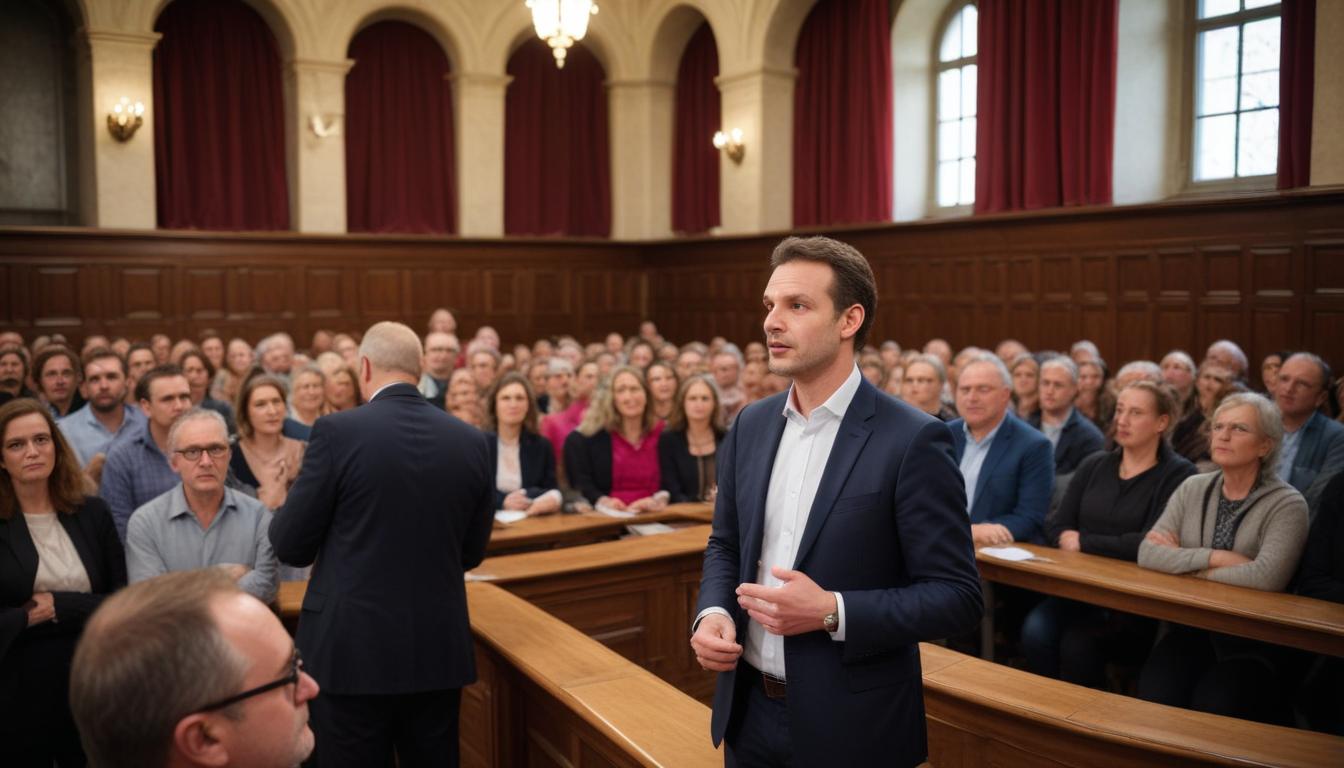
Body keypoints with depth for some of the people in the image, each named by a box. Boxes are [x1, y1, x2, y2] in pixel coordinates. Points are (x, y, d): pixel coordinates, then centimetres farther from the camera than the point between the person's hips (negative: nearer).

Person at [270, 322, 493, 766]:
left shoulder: (338, 431, -11)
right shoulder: (471, 441, 1)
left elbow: (291, 547, -4)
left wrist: (282, 504, 17)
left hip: (353, 648, -3)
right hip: (440, 649, 4)